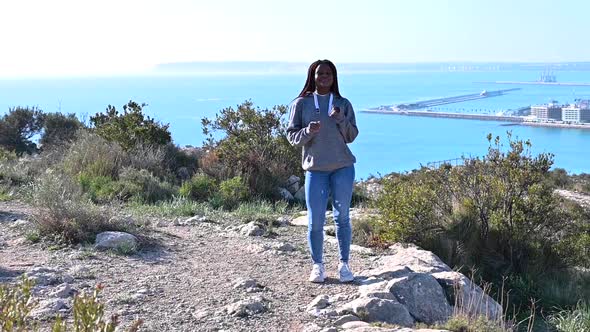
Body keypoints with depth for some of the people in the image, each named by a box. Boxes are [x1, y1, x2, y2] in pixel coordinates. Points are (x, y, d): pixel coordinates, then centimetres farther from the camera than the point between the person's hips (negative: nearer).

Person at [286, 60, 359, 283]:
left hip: (343, 167, 1)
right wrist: (308, 132, -17)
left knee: (342, 217, 5)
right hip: (315, 169, -1)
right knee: (315, 221, -2)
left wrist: (341, 120, -15)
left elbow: (352, 136, 3)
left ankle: (344, 264, 16)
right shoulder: (301, 104, 4)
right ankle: (318, 265, 14)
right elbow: (291, 136, 3)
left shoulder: (343, 104, 7)